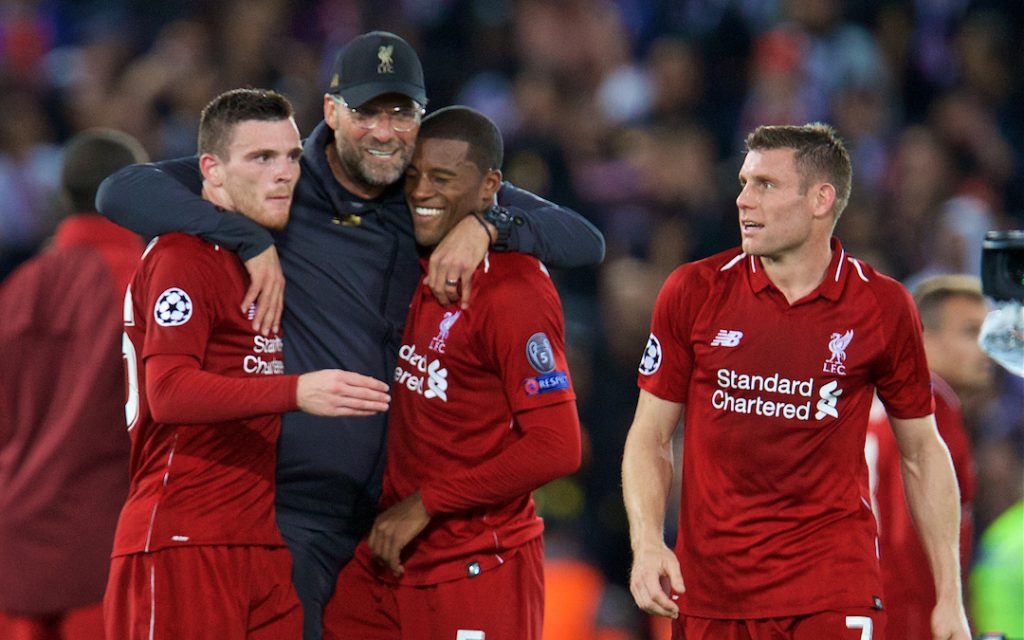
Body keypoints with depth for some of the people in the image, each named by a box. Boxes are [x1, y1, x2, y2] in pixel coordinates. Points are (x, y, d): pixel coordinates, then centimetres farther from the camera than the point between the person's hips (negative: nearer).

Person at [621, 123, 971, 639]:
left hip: (835, 586, -1)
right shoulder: (693, 292, 1)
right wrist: (646, 544, -10)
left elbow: (922, 453, 8)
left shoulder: (883, 307, 0)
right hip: (710, 590, 1)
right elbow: (650, 437, 7)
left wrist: (949, 598, 5)